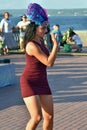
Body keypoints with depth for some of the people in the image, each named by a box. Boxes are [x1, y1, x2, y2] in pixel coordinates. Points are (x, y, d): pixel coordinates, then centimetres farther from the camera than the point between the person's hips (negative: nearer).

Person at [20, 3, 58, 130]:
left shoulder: (40, 41, 4)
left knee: (49, 116, 4)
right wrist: (56, 44, -16)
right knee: (37, 117, -17)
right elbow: (49, 63, -22)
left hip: (42, 82, 8)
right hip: (29, 83, -8)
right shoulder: (32, 46, -21)